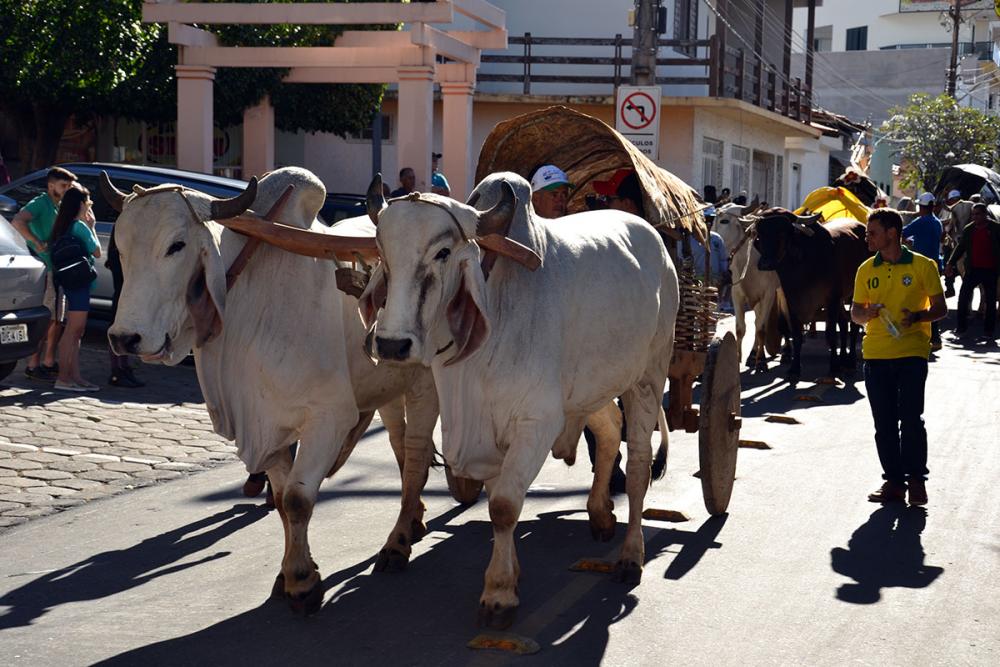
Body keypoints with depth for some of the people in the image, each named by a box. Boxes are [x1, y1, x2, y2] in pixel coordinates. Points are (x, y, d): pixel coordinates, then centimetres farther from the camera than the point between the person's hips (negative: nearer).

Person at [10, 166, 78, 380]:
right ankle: (33, 366, -3)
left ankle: (49, 362, 20)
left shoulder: (59, 207, 17)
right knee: (44, 320, -8)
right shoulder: (40, 203, -11)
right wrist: (38, 243, -27)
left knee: (56, 319, 12)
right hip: (42, 269, -9)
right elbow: (18, 222, -28)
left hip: (57, 270, 9)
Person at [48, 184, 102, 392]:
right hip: (79, 280, -10)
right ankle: (63, 378, -9)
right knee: (73, 330, -9)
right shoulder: (80, 227, -14)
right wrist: (91, 226, 2)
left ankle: (74, 376, 14)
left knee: (76, 331, 12)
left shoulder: (64, 226, 13)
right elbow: (97, 251, -8)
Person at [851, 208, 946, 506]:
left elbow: (940, 308, 1)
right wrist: (865, 314, -9)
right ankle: (894, 480, 15)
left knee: (911, 418, -6)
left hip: (912, 352, -4)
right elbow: (855, 312, 14)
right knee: (884, 422, 6)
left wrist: (916, 316, -18)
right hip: (876, 355, 4)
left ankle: (916, 479, 8)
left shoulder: (922, 266, -1)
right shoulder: (866, 270, 10)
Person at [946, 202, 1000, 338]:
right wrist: (951, 263, 3)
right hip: (973, 269, 3)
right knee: (963, 296, -4)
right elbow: (961, 247, 11)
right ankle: (961, 326, 4)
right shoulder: (968, 229, 7)